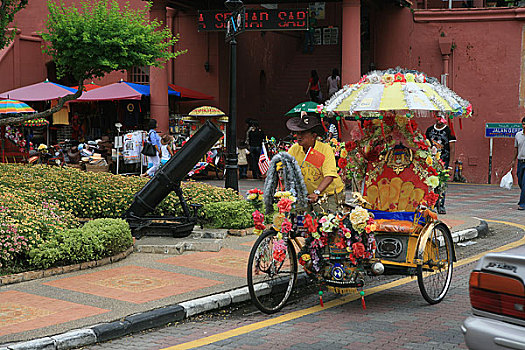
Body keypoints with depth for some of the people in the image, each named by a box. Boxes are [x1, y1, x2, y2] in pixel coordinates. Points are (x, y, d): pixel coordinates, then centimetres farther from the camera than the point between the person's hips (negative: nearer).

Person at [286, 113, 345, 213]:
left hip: (330, 195, -4)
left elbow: (329, 176, -25)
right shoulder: (294, 149, -2)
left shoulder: (326, 150, -16)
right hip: (308, 195, 4)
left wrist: (316, 192, -39)